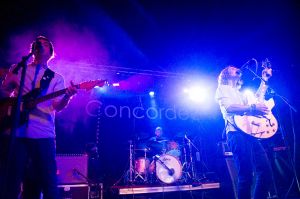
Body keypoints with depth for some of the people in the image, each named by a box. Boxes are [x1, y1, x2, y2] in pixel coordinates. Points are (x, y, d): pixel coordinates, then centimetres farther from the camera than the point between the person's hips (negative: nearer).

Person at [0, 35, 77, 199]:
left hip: (43, 134, 0)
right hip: (14, 131, 1)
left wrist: (68, 96, -20)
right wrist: (15, 100, -6)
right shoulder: (17, 69, 16)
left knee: (48, 182, 1)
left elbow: (57, 107, 1)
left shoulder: (56, 78, 12)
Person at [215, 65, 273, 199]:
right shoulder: (223, 88, 8)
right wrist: (253, 108, -17)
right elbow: (229, 107, -10)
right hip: (237, 133, -8)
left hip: (250, 133, 9)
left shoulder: (238, 92, 33)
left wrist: (264, 80, 32)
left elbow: (256, 98, 29)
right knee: (246, 175, -14)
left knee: (265, 171, 3)